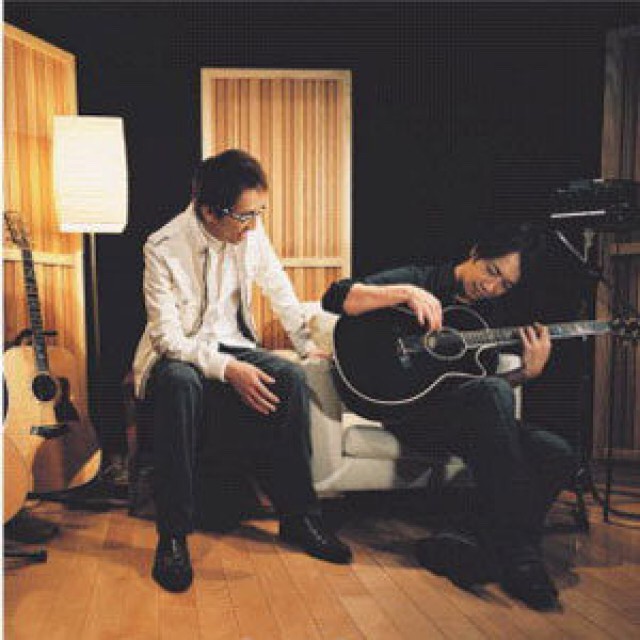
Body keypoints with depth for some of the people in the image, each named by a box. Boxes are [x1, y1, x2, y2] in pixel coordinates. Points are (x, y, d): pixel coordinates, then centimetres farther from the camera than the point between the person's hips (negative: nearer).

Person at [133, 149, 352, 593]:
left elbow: (279, 289, 9)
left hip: (231, 346, 4)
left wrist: (308, 344, 8)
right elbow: (167, 336, -20)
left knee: (291, 378, -26)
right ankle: (173, 535, -28)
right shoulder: (163, 248, -19)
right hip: (176, 355, -4)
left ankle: (298, 516, -12)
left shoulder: (250, 232, -6)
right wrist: (227, 369, -32)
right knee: (180, 383, -40)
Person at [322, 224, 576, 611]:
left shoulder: (490, 313, 19)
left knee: (558, 455, -18)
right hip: (409, 409, -6)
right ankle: (518, 554, -32)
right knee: (491, 391, -36)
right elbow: (336, 297, -9)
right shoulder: (421, 280, 2)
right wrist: (406, 293, -20)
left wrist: (529, 371, 3)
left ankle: (468, 541, -26)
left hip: (472, 421, 6)